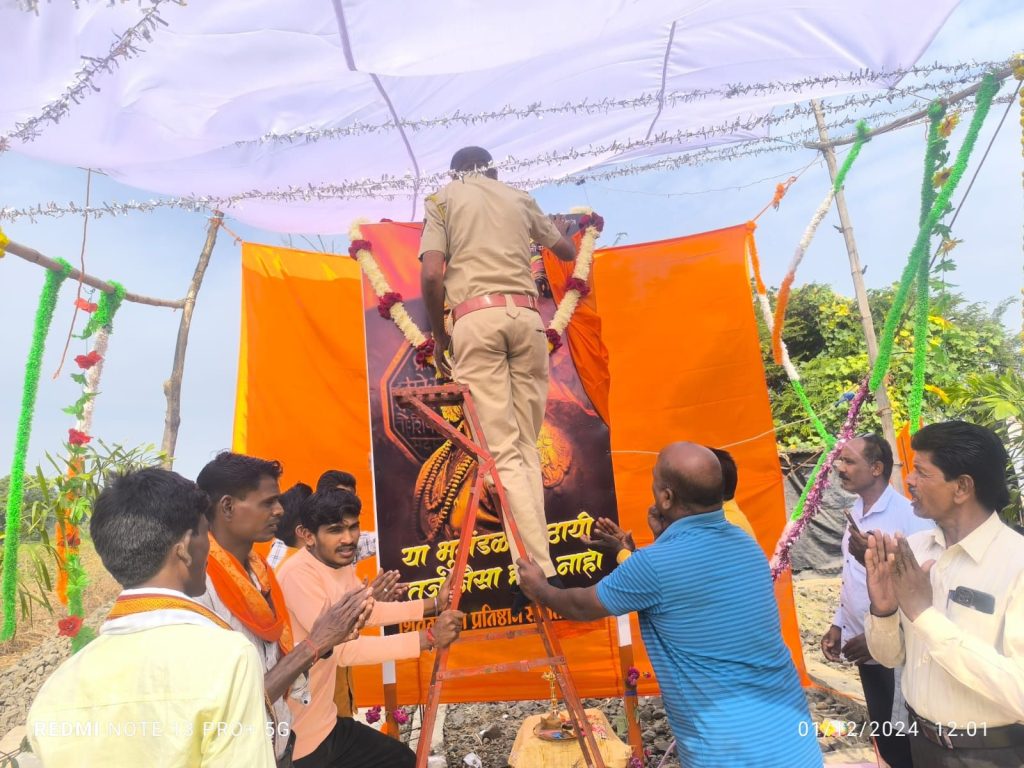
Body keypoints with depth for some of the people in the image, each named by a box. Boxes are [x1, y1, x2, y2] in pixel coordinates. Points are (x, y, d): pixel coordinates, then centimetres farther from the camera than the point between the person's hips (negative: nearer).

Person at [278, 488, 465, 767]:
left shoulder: (342, 565, 2)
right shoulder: (298, 575, -27)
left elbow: (369, 611, 17)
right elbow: (344, 649, -31)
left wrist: (434, 604, 9)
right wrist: (428, 638, -28)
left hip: (325, 721, 9)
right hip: (296, 738, -9)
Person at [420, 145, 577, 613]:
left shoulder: (443, 200, 15)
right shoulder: (519, 199, 23)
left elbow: (431, 276, -1)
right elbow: (566, 252, 37)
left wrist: (439, 337, 12)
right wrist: (562, 230, 60)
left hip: (475, 319, -3)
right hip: (524, 314, 3)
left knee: (504, 451, -6)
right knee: (527, 445, 10)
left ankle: (538, 570, -13)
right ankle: (535, 558, 6)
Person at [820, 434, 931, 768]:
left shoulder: (909, 515, -20)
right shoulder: (855, 512, 5)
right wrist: (838, 624, 8)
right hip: (865, 647, 7)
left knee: (906, 738, 9)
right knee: (882, 733, 20)